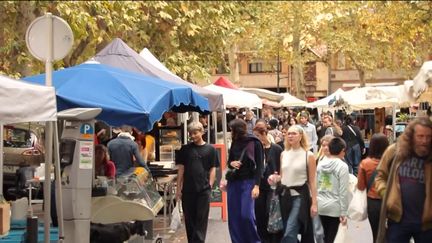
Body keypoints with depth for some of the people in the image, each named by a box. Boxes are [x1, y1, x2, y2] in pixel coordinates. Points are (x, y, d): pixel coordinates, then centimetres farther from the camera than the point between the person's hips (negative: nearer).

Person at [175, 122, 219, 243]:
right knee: (189, 219, 8)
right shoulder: (185, 149, 5)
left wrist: (210, 186, -4)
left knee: (201, 219, -1)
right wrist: (178, 188, 2)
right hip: (188, 189, 2)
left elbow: (212, 170, 4)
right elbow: (181, 169, 6)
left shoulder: (210, 149, 2)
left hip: (204, 189, -2)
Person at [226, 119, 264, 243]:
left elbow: (259, 166, -7)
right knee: (234, 217, 3)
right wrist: (231, 163, -5)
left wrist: (256, 185, -16)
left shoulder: (255, 143, -6)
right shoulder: (234, 143, 10)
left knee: (247, 215, -12)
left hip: (248, 182, -5)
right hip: (233, 182, 5)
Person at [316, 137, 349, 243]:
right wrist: (343, 212, -9)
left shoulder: (320, 164, 5)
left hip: (321, 205, 5)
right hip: (334, 207, -5)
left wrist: (315, 202, 15)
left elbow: (315, 186, 7)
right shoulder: (342, 166, -11)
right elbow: (343, 191, -13)